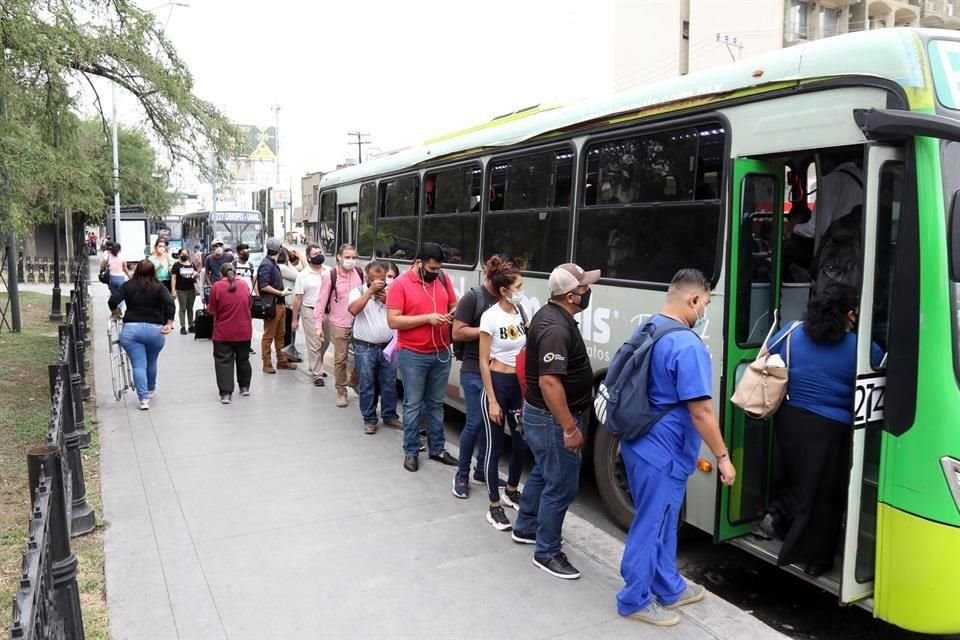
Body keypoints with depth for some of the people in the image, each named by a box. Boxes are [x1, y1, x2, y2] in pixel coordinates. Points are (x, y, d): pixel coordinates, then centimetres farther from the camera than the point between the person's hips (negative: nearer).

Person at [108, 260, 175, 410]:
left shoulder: (128, 286, 5)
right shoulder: (159, 287, 2)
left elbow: (112, 301, -5)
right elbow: (170, 303, -13)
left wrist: (115, 313, 15)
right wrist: (169, 323, -12)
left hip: (131, 329, 0)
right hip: (155, 329, 1)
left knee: (138, 365, 0)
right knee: (151, 362, 20)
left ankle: (143, 398, -7)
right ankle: (150, 390, 40)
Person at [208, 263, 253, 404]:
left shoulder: (217, 286, -10)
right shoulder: (244, 284, 1)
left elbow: (212, 310, -6)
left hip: (223, 332, -3)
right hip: (244, 330, 3)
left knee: (224, 362, 3)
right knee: (243, 359, 19)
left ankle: (226, 393, -2)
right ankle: (245, 387, 31)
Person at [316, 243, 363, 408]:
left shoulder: (360, 273, -1)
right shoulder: (330, 276, -11)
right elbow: (321, 301, -8)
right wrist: (318, 324, -11)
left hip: (359, 322, 3)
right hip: (339, 324, -3)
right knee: (340, 359, 4)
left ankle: (355, 382, 34)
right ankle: (341, 392, 16)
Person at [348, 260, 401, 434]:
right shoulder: (358, 291, -1)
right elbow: (353, 310, -20)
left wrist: (387, 299, -12)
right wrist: (370, 291, -20)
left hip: (387, 346, 3)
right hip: (365, 348, -3)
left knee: (389, 384, 10)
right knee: (367, 385, 4)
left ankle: (390, 416, 23)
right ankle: (369, 420, 14)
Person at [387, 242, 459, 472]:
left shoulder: (443, 279, 3)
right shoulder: (400, 284, -11)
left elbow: (454, 305, 15)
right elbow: (393, 321, -16)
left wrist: (454, 314, -10)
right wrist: (427, 318, -21)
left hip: (442, 353, 4)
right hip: (413, 355, -4)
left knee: (436, 403, 16)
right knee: (413, 405, 6)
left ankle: (437, 448, 28)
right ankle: (411, 451, 19)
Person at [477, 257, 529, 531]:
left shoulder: (520, 310, 4)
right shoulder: (491, 316, -14)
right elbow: (484, 362, -13)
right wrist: (492, 400, -14)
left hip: (519, 384, 6)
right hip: (497, 383, -6)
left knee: (522, 442, 13)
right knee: (495, 446, 3)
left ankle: (511, 491, 37)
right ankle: (494, 507, 15)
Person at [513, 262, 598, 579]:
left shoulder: (549, 314, 7)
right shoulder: (556, 328, -27)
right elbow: (550, 382, -33)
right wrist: (570, 428, -28)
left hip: (539, 412, 11)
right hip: (552, 418, -11)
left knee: (543, 472, 24)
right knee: (562, 484, 0)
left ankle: (525, 527, 41)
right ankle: (546, 552, 13)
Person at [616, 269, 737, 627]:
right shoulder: (688, 346, -23)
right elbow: (701, 412, -23)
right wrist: (722, 457, -12)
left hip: (639, 443, 9)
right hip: (663, 453, -9)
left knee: (662, 523, 22)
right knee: (650, 527, 6)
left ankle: (669, 589, 37)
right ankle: (635, 601, 22)